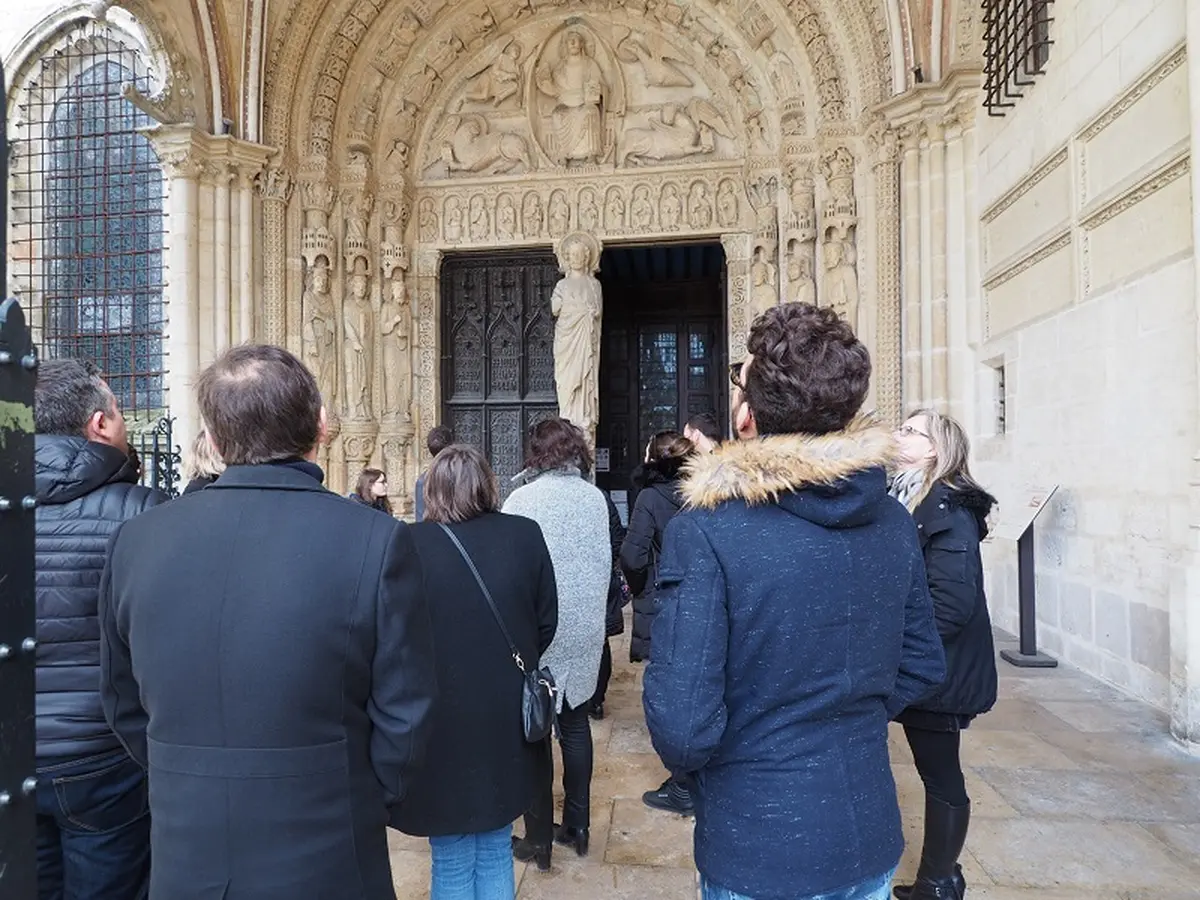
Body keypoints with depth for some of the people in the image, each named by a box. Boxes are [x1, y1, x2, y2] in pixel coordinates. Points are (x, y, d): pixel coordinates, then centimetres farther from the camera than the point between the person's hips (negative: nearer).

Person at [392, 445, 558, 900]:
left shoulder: (410, 544, -15)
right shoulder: (525, 536, -7)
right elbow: (546, 623, 2)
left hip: (439, 725, -3)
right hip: (508, 722, 3)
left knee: (451, 864, 17)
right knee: (495, 853, 22)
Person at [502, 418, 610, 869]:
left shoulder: (524, 499, -15)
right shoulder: (595, 498, -2)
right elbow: (604, 563, 4)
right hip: (584, 629, 5)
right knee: (575, 724, 17)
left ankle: (538, 839, 19)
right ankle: (577, 827, 28)